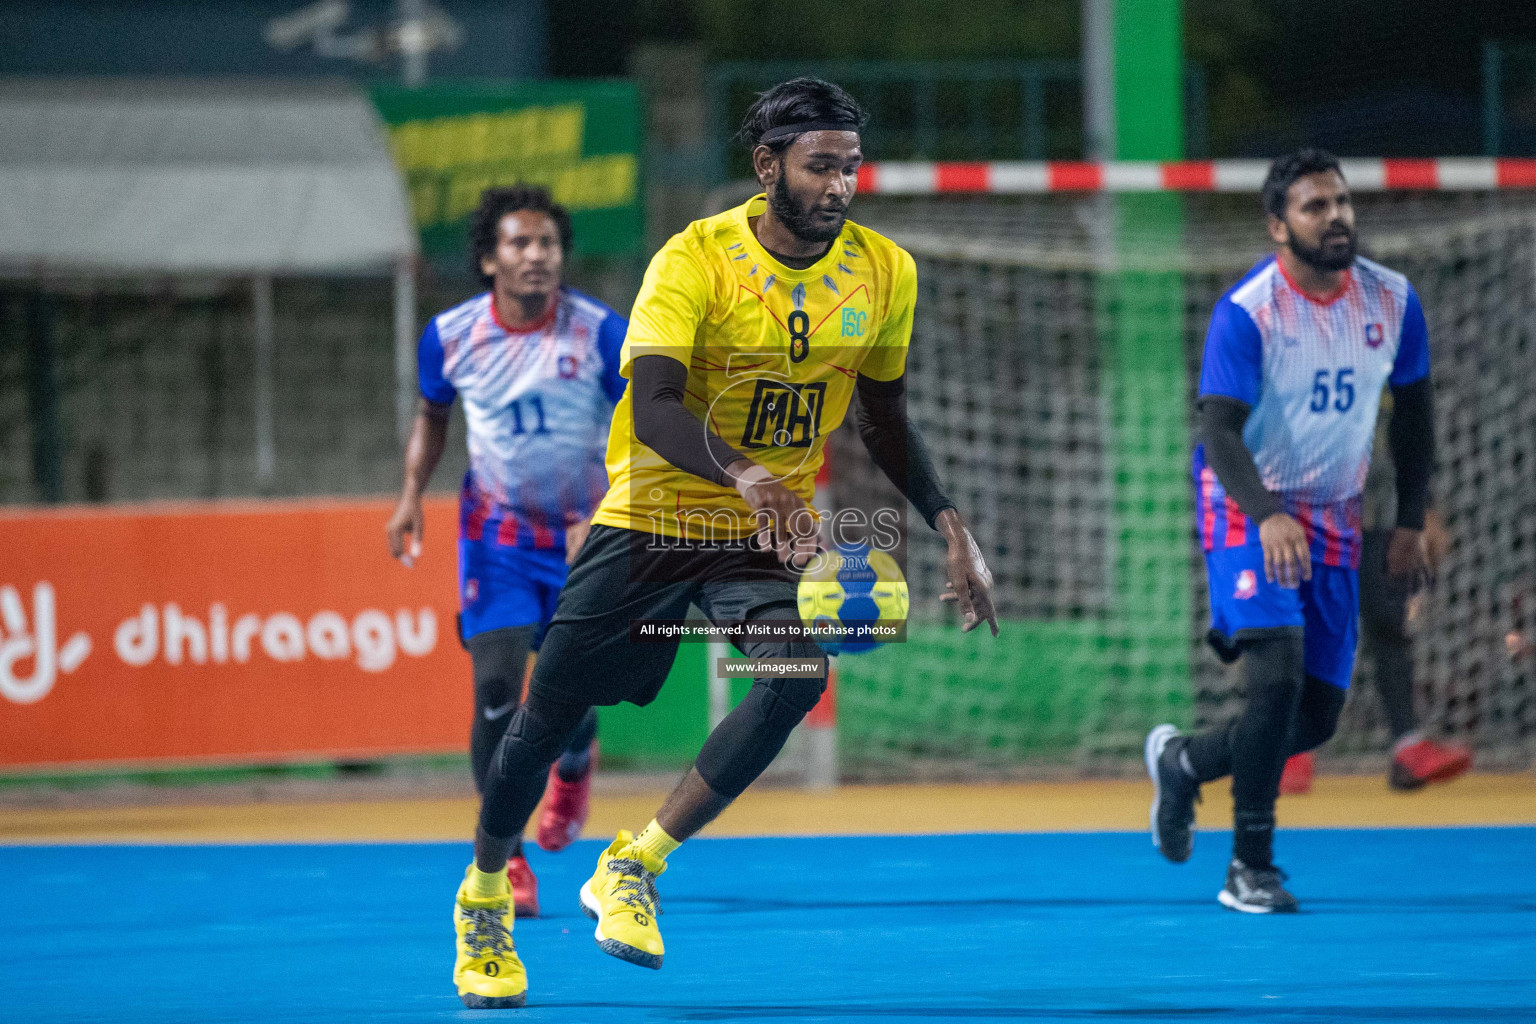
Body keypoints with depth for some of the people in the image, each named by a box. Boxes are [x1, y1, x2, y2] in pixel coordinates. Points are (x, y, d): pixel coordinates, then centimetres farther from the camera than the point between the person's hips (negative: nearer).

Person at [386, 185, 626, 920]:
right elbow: (432, 415, 13)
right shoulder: (450, 336, -7)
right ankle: (504, 859, -3)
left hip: (586, 535, -1)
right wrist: (412, 494, -2)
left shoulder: (600, 332, -15)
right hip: (497, 530, 1)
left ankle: (574, 763, 45)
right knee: (496, 688, -14)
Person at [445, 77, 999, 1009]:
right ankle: (484, 896, 28)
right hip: (653, 516, -3)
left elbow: (883, 418, 13)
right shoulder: (697, 259, -17)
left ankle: (633, 870, -12)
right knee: (550, 715, -1)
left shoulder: (884, 274, -3)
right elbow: (654, 408, -29)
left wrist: (951, 526, 2)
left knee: (797, 674, -26)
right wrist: (743, 475, -46)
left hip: (773, 533, 3)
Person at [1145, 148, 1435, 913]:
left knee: (1316, 718, 3)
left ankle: (1181, 762, 31)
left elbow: (1413, 411, 12)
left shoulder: (1392, 301, -3)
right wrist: (1267, 517, -41)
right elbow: (1219, 432, -25)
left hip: (1332, 519, 5)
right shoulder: (1245, 312, -18)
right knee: (1278, 674, -24)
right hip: (1246, 507, -5)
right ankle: (1250, 869, -13)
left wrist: (1410, 521, 8)